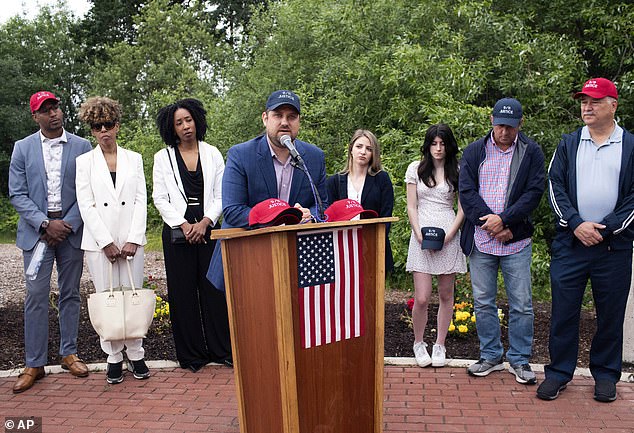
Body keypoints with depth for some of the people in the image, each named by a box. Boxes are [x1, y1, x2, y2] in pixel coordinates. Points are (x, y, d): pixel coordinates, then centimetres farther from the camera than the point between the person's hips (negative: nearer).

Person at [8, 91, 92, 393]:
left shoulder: (82, 147, 3)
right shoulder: (23, 148, 5)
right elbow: (17, 194, 1)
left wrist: (67, 225, -10)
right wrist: (46, 224, -11)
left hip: (71, 229, 0)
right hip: (37, 230, 0)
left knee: (70, 294, 9)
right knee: (36, 297, 0)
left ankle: (69, 353, 22)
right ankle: (34, 364, 9)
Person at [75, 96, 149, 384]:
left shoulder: (134, 158, 10)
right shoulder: (84, 161, 7)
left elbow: (141, 201, 4)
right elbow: (86, 205, 0)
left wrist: (133, 240, -6)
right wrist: (107, 243, -8)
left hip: (131, 240, 1)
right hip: (99, 241, -1)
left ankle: (135, 355, 13)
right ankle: (114, 357, 14)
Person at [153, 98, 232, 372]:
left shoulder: (212, 154, 10)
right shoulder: (163, 158, 8)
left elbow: (221, 195, 5)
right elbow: (160, 198, 2)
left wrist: (205, 221, -9)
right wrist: (183, 224, -10)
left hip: (208, 228, 1)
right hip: (177, 230, 0)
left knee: (214, 287, 0)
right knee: (183, 290, 2)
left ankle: (221, 349, 10)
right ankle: (191, 354, 12)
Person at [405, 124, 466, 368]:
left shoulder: (457, 171, 7)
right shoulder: (416, 169, 7)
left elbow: (462, 208, 5)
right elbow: (411, 207, 5)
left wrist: (448, 236, -8)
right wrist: (420, 235, -8)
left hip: (448, 237, 1)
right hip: (421, 237, -1)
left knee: (446, 295, 7)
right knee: (421, 298, -5)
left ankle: (439, 345, 21)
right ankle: (418, 343, 17)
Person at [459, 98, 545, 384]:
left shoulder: (532, 152, 3)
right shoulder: (474, 151, 7)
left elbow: (534, 192, -5)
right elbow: (466, 191, -1)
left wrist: (503, 219, -15)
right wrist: (489, 222, -12)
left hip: (517, 241, -1)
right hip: (480, 240, 2)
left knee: (521, 305, 4)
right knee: (483, 303, 9)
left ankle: (519, 360, 21)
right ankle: (491, 356, 25)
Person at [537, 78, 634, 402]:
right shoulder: (568, 144, 10)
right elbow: (555, 187, 3)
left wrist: (606, 229, -10)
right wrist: (576, 223, -10)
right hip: (570, 242, 1)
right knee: (564, 309, 3)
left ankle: (605, 373, 25)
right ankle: (559, 371, 16)